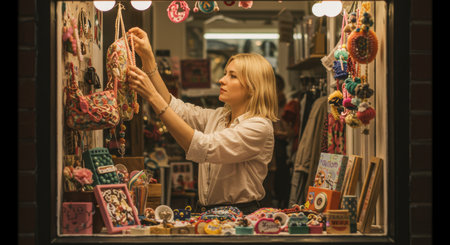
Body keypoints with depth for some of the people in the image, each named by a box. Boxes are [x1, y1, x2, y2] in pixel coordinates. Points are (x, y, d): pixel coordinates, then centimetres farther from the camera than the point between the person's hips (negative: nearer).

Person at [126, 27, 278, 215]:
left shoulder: (259, 127, -12)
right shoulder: (216, 117, 13)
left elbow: (203, 148, -23)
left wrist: (152, 97, -25)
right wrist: (147, 58, 0)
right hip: (206, 214, 7)